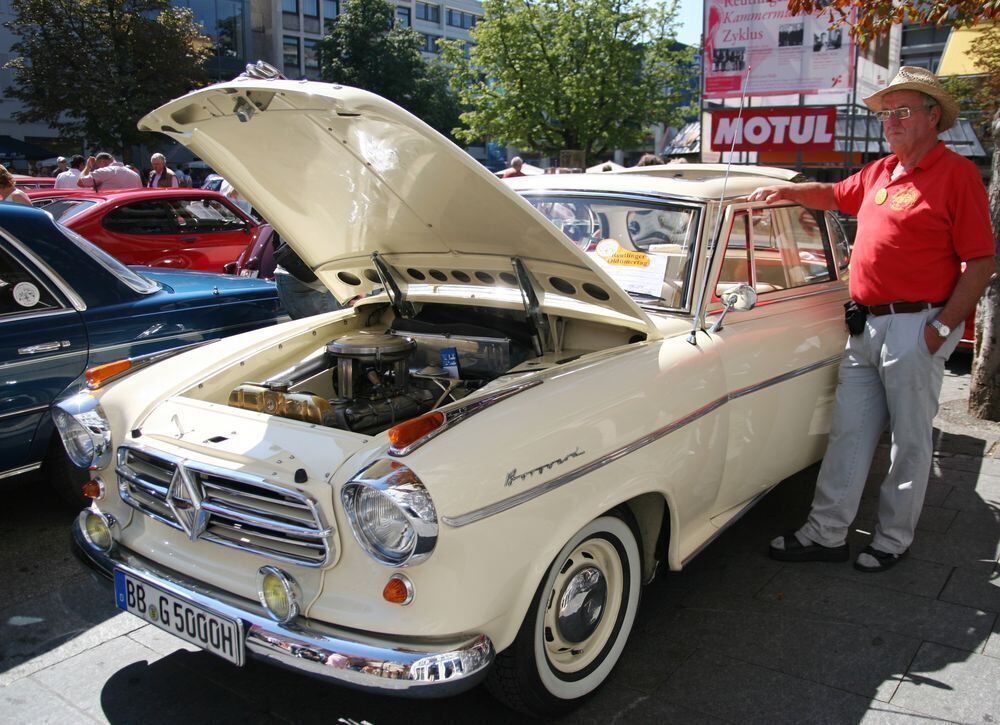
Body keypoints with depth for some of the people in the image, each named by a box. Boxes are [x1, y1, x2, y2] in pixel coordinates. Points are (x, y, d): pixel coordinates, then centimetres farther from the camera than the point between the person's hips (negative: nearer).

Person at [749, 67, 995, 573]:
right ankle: (826, 534, 17)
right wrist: (787, 193, 15)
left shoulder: (956, 174, -7)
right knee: (848, 433, 9)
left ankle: (893, 540, 19)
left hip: (914, 328, -7)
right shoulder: (879, 173, 13)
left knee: (910, 441, 6)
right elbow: (834, 195, 32)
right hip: (865, 326, 7)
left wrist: (941, 328, -14)